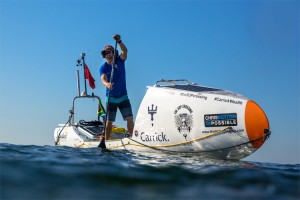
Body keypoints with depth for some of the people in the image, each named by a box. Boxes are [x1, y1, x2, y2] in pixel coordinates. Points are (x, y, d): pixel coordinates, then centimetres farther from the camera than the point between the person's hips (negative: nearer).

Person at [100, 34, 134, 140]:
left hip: (123, 96, 1)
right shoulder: (103, 67, -7)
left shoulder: (120, 61, -2)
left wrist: (119, 41, -39)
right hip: (111, 98, -1)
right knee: (109, 122, 2)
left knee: (130, 119, -4)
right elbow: (103, 79, -25)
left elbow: (125, 51, -21)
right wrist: (107, 84, -48)